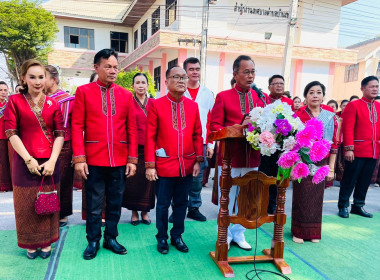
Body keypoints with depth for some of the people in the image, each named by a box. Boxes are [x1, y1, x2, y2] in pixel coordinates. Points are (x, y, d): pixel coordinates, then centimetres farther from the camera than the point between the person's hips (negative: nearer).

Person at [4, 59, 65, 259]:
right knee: (27, 205, 10)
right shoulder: (15, 101, 0)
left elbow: (60, 134, 0)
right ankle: (31, 244, 29)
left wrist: (52, 161, -11)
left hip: (49, 162, 2)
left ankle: (46, 242, 28)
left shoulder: (53, 104, 4)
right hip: (25, 162, -1)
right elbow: (11, 133, -6)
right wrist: (28, 159, -13)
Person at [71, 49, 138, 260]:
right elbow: (77, 127, -3)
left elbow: (132, 129, 5)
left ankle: (111, 238, 30)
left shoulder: (126, 95, 6)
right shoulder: (84, 91, 1)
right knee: (94, 204, 9)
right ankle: (93, 241, 26)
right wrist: (79, 158, -10)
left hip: (120, 160, 2)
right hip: (94, 160, -2)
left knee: (115, 203, 13)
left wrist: (132, 159, 0)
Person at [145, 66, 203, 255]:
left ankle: (177, 236, 33)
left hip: (187, 165, 3)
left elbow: (197, 135, 8)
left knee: (182, 202, 15)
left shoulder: (193, 105, 5)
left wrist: (198, 160, 3)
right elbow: (150, 137, -6)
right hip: (164, 165, -3)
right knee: (163, 204, 10)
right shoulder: (156, 105, -5)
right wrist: (150, 165, -8)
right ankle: (162, 238, 29)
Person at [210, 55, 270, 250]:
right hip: (230, 156, -3)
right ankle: (224, 236, 27)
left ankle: (239, 234, 33)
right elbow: (215, 125, -3)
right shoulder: (223, 96, 1)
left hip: (252, 157, 3)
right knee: (227, 199, 8)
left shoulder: (262, 98, 9)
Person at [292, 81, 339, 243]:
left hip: (320, 165, 2)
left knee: (316, 198, 10)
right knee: (301, 197, 5)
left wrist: (331, 168, 1)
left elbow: (334, 144, 4)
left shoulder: (330, 117, 3)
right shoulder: (297, 116, -3)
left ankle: (314, 232, 26)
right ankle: (299, 231, 20)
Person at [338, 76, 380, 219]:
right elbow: (347, 128, -11)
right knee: (349, 180, 2)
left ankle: (358, 206, 26)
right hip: (357, 152, -6)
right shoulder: (353, 105, -6)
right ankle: (343, 206, 15)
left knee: (365, 180, 13)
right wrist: (349, 148, -17)